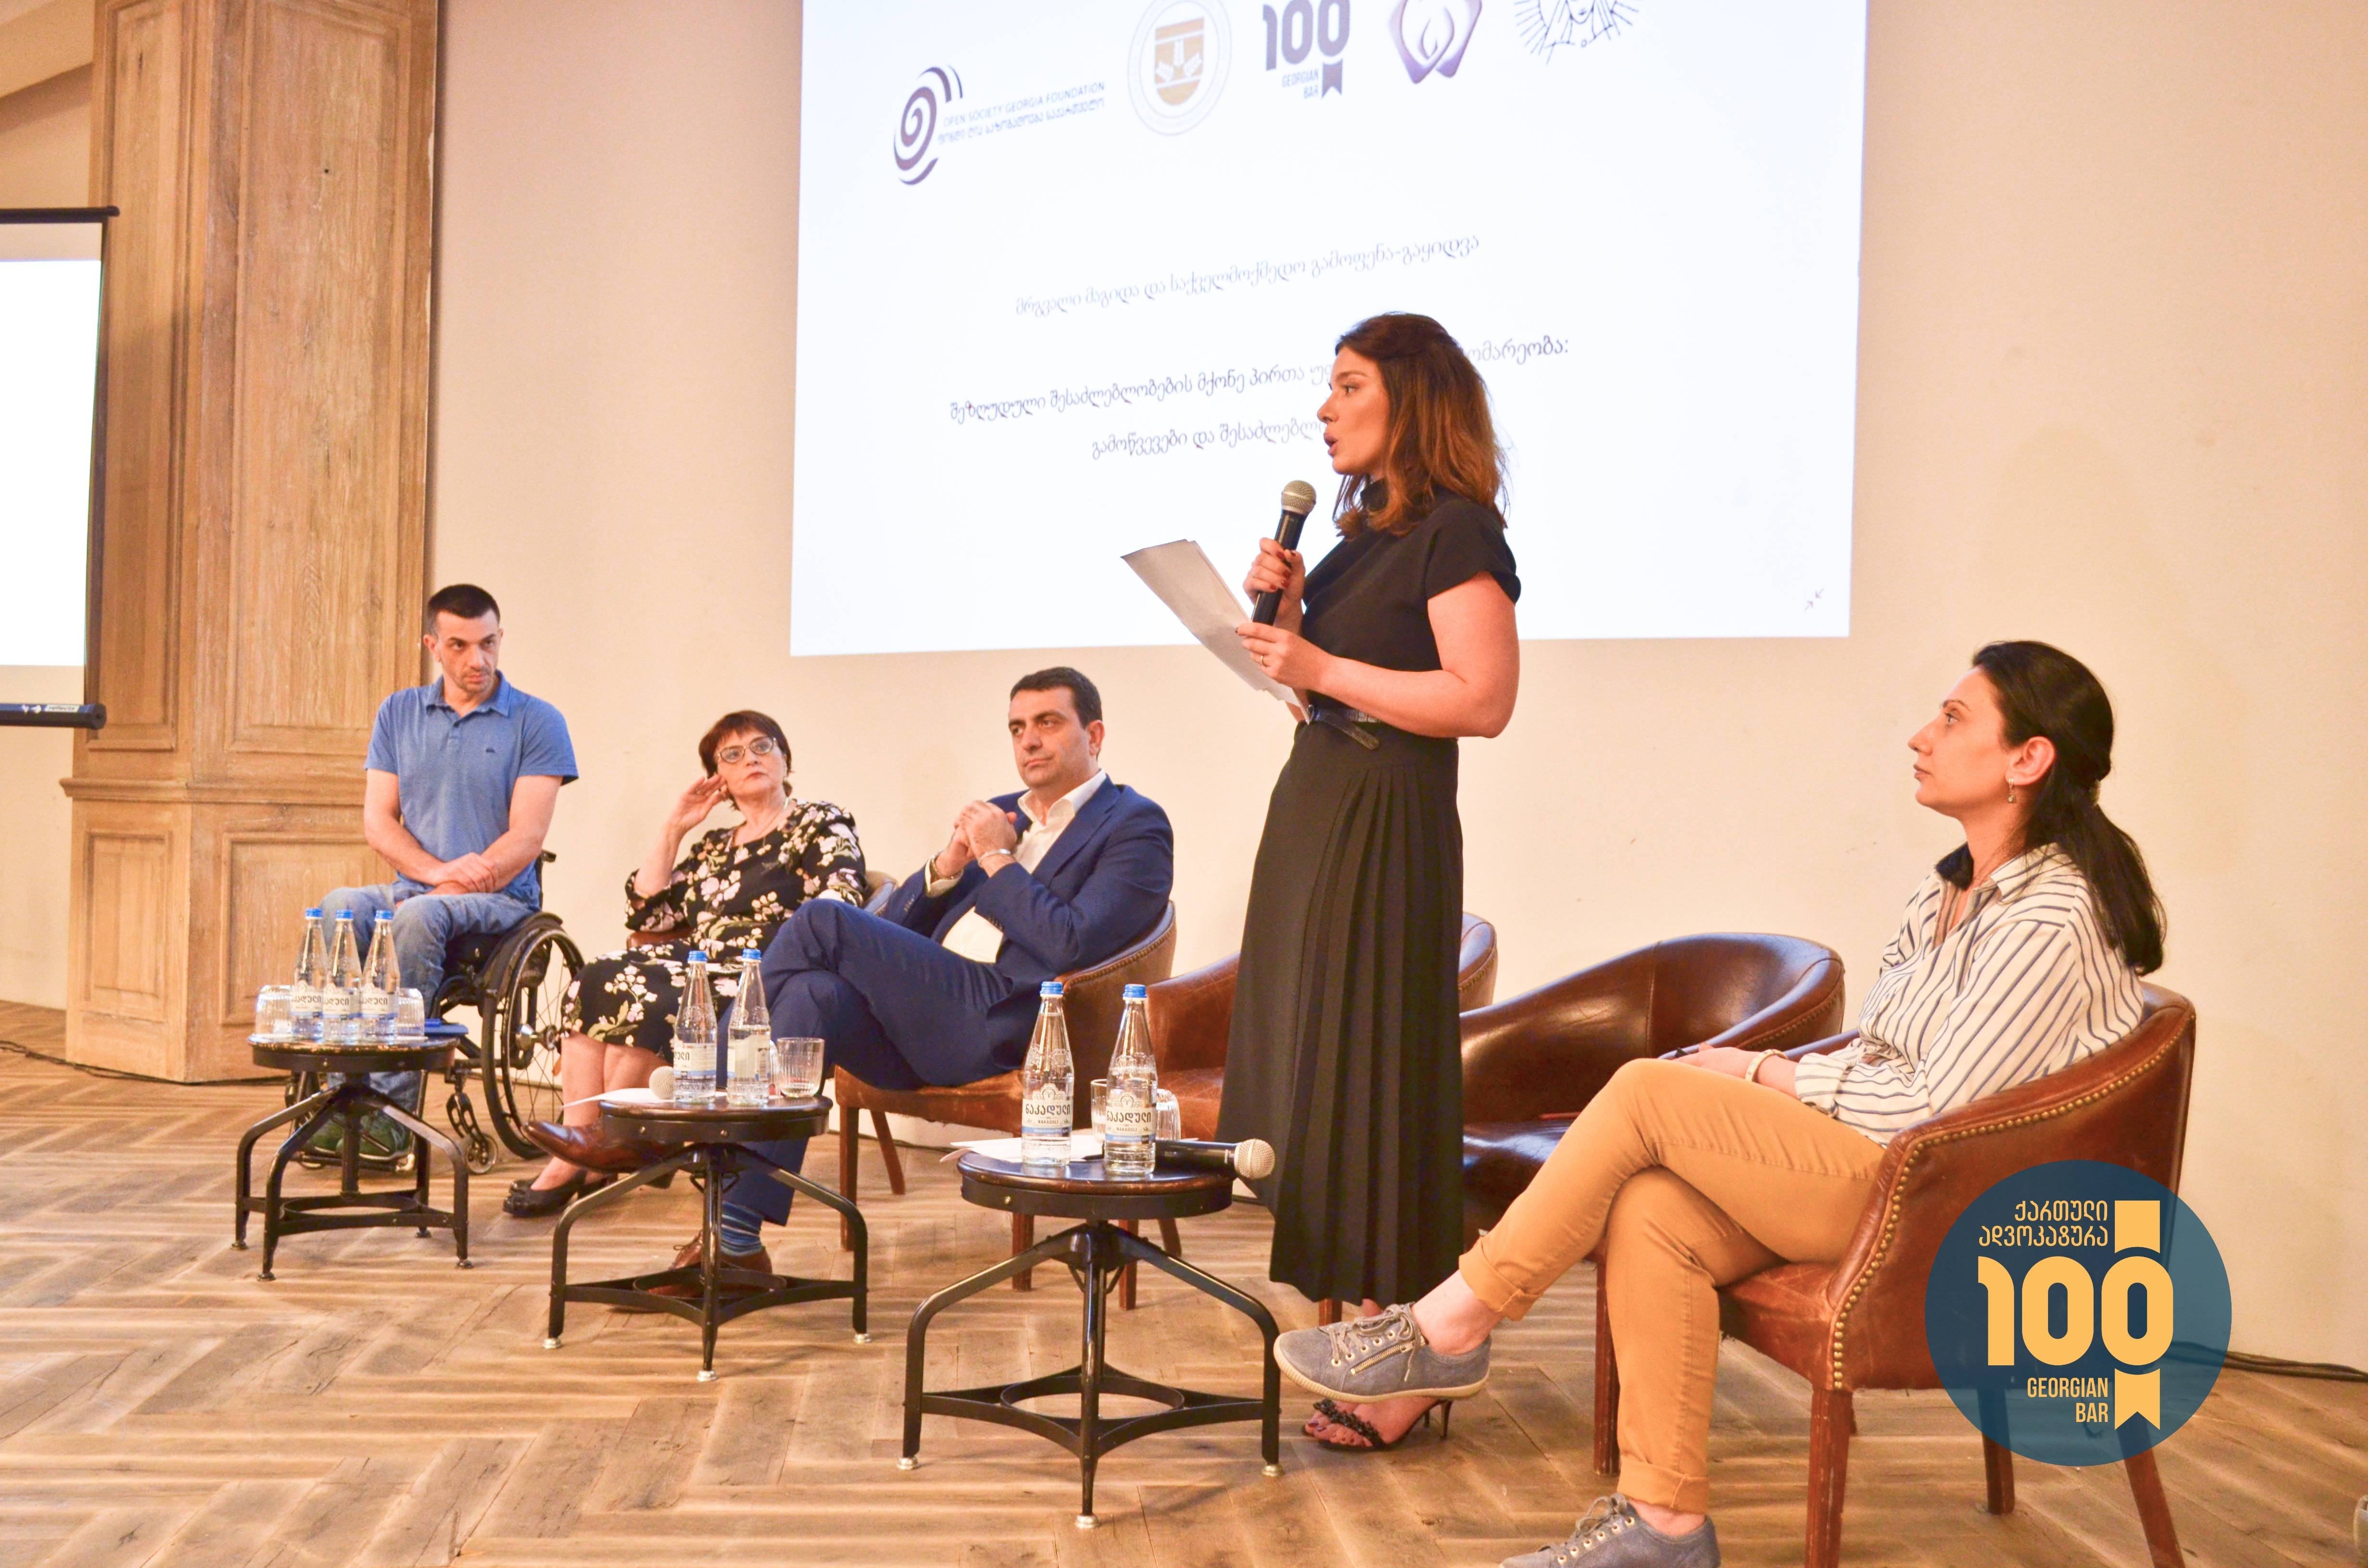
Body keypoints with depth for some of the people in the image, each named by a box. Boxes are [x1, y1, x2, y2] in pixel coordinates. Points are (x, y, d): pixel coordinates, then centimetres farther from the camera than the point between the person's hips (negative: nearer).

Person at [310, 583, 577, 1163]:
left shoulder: (537, 723, 1)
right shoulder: (399, 713, 14)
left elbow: (526, 837, -7)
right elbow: (377, 820, 7)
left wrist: (443, 889, -18)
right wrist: (438, 871, -12)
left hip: (500, 900, -4)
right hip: (413, 886, 4)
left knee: (419, 917, -35)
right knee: (340, 907, -28)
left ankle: (392, 1104, -33)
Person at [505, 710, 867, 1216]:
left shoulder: (820, 824, 9)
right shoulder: (711, 847, 27)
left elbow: (841, 901, -8)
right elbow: (646, 915, 18)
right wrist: (672, 830, 15)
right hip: (698, 971, 6)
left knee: (647, 999, -31)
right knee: (598, 980, -21)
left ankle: (600, 1139, -20)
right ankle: (580, 1142, -27)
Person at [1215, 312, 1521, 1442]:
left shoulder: (1455, 531, -10)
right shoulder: (1366, 527, 17)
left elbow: (1483, 699, -20)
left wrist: (1322, 666, -17)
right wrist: (1285, 604, 4)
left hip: (1384, 826, -10)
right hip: (1314, 803, 10)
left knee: (1370, 1068, -8)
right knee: (1306, 1064, 9)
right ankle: (1344, 1328, 17)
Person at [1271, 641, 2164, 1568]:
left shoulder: (2052, 919, -13)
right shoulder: (1949, 893, 18)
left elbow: (1938, 1102, -17)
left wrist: (1768, 1076, -7)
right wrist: (1752, 1076, 1)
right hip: (1867, 1170, 8)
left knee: (1646, 1093, -19)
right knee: (1651, 1214, -18)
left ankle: (1448, 1332, -10)